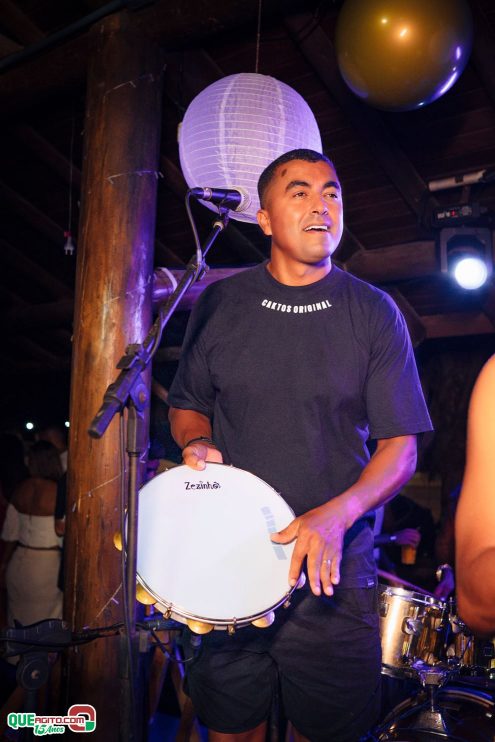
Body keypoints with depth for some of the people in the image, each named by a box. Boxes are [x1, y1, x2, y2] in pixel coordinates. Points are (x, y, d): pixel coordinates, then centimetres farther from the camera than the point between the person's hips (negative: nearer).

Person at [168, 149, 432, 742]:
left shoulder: (373, 313, -3)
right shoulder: (219, 304, 3)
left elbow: (400, 446, -4)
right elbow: (186, 404, 15)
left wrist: (336, 515, -20)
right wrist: (198, 443, -8)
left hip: (335, 571, -1)